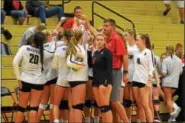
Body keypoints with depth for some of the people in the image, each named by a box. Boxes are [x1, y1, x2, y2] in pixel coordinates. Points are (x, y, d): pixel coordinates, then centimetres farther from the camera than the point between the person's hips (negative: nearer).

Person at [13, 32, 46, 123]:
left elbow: (15, 63, -13)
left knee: (21, 107, 11)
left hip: (26, 80, 0)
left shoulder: (24, 48, -6)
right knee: (34, 107, 3)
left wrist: (18, 78, -9)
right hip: (38, 82, 0)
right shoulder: (43, 51, -3)